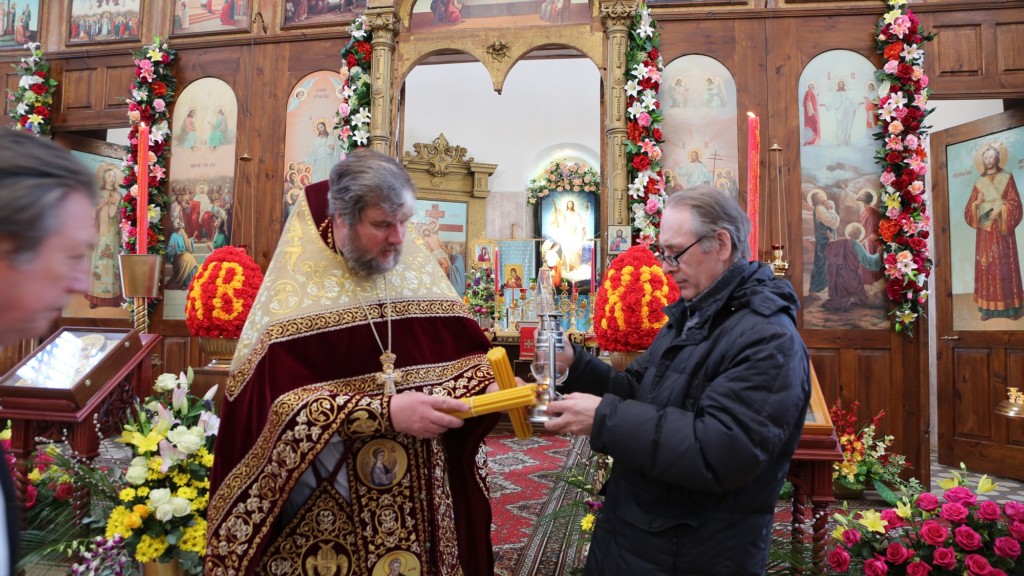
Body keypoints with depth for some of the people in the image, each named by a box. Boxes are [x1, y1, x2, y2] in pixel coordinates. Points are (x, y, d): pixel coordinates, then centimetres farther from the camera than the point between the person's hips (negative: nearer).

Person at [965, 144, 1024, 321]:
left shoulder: (1007, 177, 3)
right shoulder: (979, 181, 11)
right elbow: (970, 208, 8)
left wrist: (1000, 209, -18)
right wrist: (977, 202, -12)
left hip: (1002, 229, -2)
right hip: (984, 230, 2)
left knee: (1005, 265, -2)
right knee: (986, 265, 0)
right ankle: (988, 308, 2)